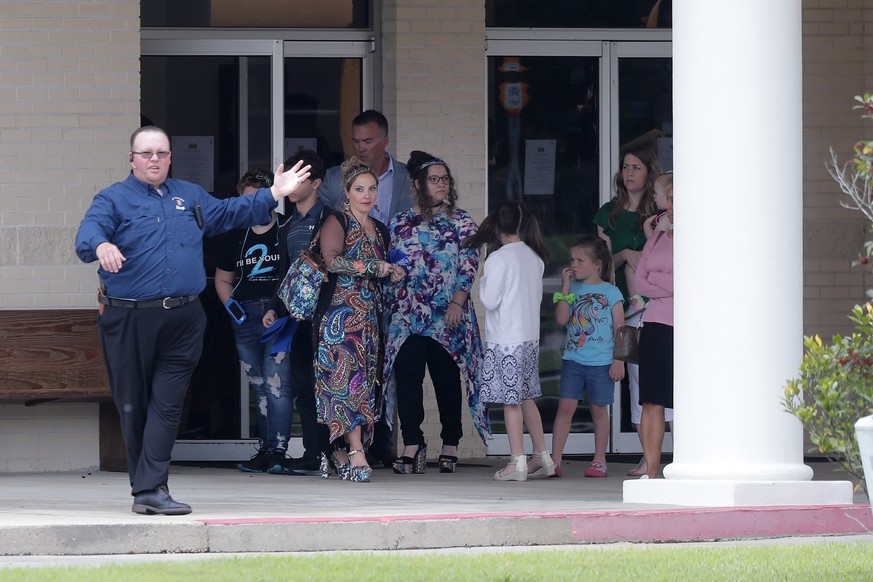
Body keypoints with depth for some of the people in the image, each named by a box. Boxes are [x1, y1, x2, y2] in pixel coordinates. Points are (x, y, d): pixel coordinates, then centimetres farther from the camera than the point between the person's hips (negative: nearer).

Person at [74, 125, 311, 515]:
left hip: (181, 321, 3)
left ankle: (150, 489, -12)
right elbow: (88, 234, -16)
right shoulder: (113, 200, 2)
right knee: (133, 406, 2)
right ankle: (146, 487, 10)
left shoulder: (190, 197, 18)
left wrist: (274, 194, 23)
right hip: (129, 319, -3)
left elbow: (229, 213, 30)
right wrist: (101, 246, -39)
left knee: (167, 404, -7)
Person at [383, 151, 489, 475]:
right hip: (407, 312, 1)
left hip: (448, 314, -1)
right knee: (407, 377, -8)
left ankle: (450, 446, 9)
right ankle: (412, 444, -8)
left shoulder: (461, 222, 7)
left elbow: (469, 266, 0)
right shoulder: (400, 224, 13)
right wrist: (391, 303, 8)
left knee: (447, 378, 2)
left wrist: (457, 302, -11)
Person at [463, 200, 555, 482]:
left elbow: (490, 300, -14)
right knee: (526, 398, 15)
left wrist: (483, 280, 2)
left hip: (505, 341, -7)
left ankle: (517, 462, -4)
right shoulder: (534, 257, 8)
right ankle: (543, 458, 16)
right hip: (531, 337, 7)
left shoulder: (499, 258, -14)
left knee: (511, 400, -3)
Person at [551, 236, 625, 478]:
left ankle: (599, 461, 15)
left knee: (599, 409, 5)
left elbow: (619, 329, 0)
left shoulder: (611, 292, -1)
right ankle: (555, 461, -5)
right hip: (573, 359, 2)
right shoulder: (573, 289, 8)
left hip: (601, 363, -2)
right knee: (565, 406, -4)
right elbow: (561, 319, -4)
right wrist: (566, 288, -7)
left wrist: (618, 360, -6)